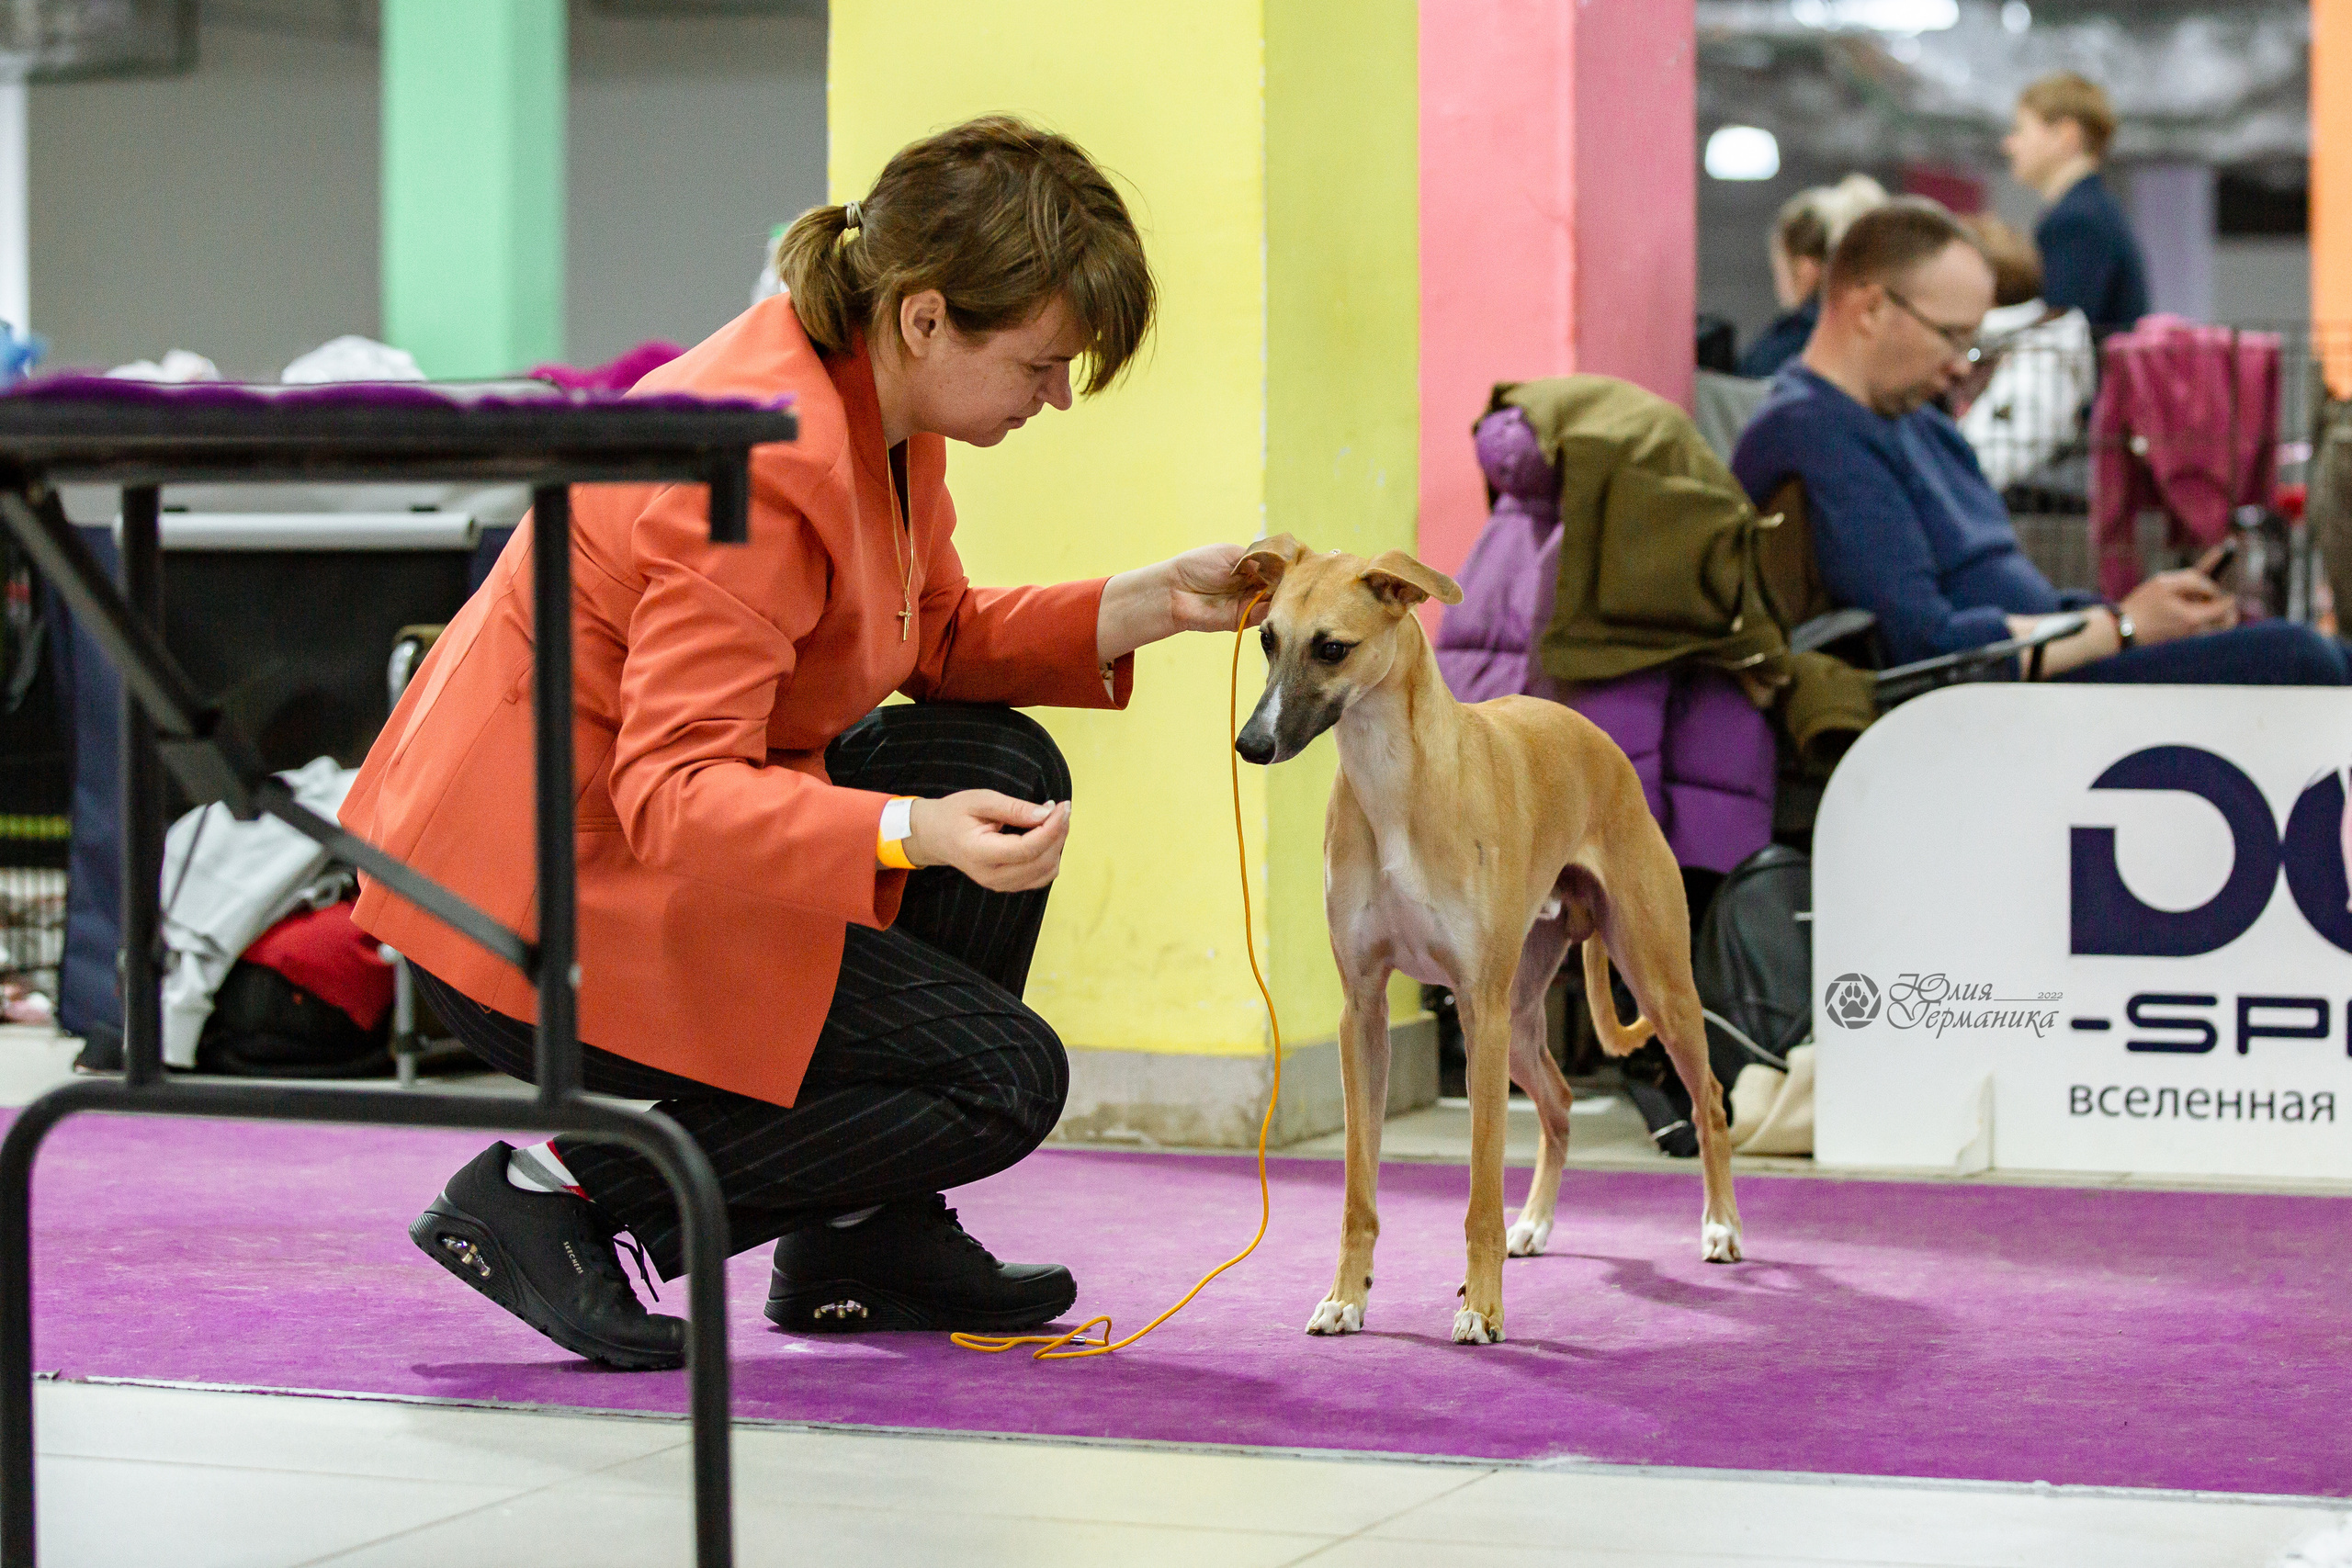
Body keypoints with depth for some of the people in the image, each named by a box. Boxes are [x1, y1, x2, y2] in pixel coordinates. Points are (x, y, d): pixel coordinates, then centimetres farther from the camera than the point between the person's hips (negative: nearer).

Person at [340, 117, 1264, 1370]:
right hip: (546, 902, -10)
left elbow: (938, 639, 15)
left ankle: (863, 1241, 14)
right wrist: (915, 834, -43)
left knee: (1007, 769, 9)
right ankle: (559, 1196, -6)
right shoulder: (761, 460, -27)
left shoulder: (869, 395, 2)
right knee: (1004, 1079, -9)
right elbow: (675, 795, -31)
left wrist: (1146, 606, 2)